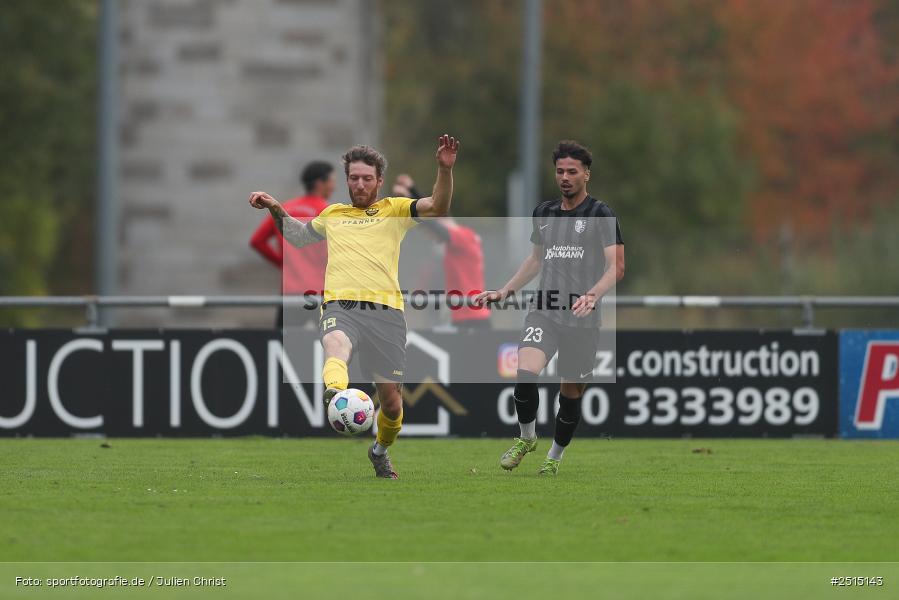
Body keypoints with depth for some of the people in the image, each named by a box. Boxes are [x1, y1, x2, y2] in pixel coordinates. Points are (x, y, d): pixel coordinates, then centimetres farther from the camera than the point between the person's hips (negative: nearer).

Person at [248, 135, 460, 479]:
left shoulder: (394, 210, 17)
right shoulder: (332, 215, 27)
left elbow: (437, 207, 1)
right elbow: (298, 235, 47)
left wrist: (445, 170, -14)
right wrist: (276, 210, 32)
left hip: (385, 309, 0)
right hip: (340, 305, 0)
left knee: (391, 400, 3)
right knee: (336, 346, -38)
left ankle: (381, 451, 33)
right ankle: (335, 394, -72)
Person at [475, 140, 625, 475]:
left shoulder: (600, 215, -4)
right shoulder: (544, 213, 12)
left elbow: (616, 267, -10)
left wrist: (592, 295, -27)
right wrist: (505, 292, 19)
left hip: (582, 319, -3)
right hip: (544, 312, 3)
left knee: (571, 392, 6)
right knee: (525, 372, -22)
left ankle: (555, 458, 28)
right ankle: (526, 438, 1)